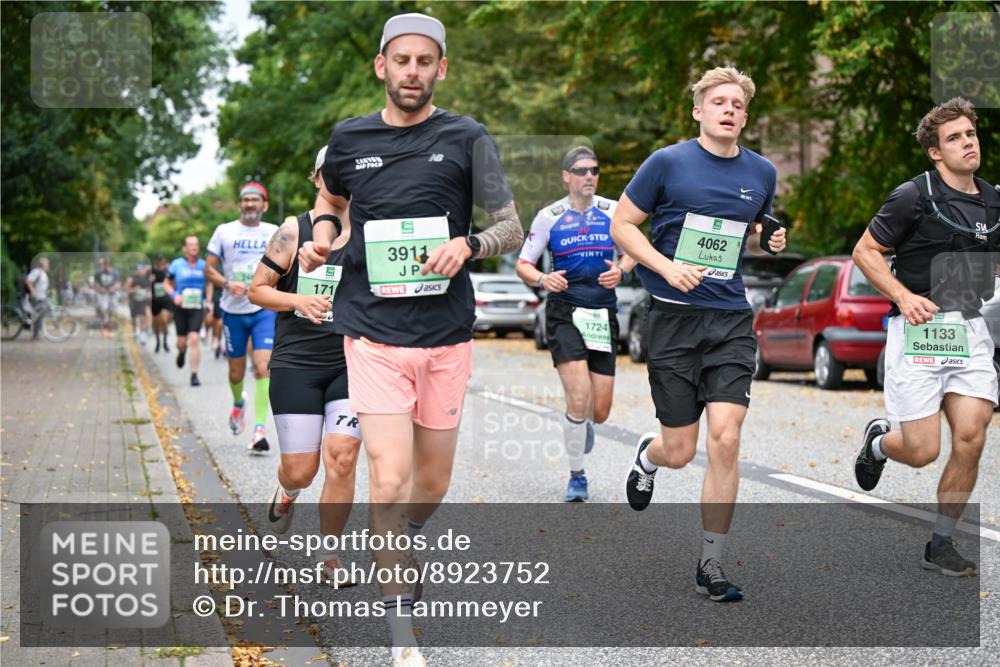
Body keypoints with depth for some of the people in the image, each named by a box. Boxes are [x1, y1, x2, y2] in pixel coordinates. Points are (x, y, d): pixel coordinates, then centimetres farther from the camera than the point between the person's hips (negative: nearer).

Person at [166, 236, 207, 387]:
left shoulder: (203, 265, 5)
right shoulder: (176, 264, 1)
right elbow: (167, 283, 10)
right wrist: (174, 295, -9)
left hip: (197, 307, 0)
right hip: (181, 306, 0)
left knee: (194, 339, -14)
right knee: (182, 341, 4)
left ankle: (194, 375, -11)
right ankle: (181, 352, 43)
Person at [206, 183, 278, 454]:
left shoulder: (274, 233, 5)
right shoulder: (224, 231, 2)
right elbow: (209, 269, 3)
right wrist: (227, 284, -15)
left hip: (265, 310, -1)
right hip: (233, 311, 1)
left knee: (263, 368, -16)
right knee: (236, 373, 10)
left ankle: (260, 429, -15)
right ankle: (238, 404, 44)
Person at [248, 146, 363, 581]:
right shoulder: (293, 232, -2)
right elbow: (257, 290, 3)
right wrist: (298, 300, -14)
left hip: (352, 365, 1)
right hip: (296, 365, -1)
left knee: (341, 459, -12)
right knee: (301, 470, 0)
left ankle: (328, 556, 6)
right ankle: (287, 491, 39)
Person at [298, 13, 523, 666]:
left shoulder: (467, 139, 0)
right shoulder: (349, 138, 5)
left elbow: (512, 230, 2)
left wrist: (467, 245, -18)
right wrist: (322, 233, 4)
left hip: (448, 336, 1)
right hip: (375, 335, -1)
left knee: (432, 483, 13)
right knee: (390, 481, -13)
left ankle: (401, 546, 47)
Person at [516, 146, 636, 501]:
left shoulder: (613, 211, 6)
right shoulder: (549, 216, 1)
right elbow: (523, 264, 5)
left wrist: (620, 270, -5)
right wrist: (542, 279, -16)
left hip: (603, 315, 2)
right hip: (564, 314, -2)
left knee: (600, 411, 1)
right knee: (579, 397, -18)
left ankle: (584, 424, 42)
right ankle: (577, 477, 1)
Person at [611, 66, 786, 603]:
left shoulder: (762, 173, 9)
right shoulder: (668, 163, -3)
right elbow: (621, 225, 0)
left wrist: (770, 241, 3)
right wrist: (667, 267, -13)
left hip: (731, 321, 2)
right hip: (674, 317, -2)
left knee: (725, 439, -11)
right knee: (680, 452, 1)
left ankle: (711, 566, 0)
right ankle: (648, 456, 41)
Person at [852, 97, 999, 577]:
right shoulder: (914, 197, -8)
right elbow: (865, 252, -4)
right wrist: (903, 296, -16)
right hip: (919, 328, -5)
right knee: (922, 451, -6)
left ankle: (941, 543, 10)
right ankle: (878, 439, 31)